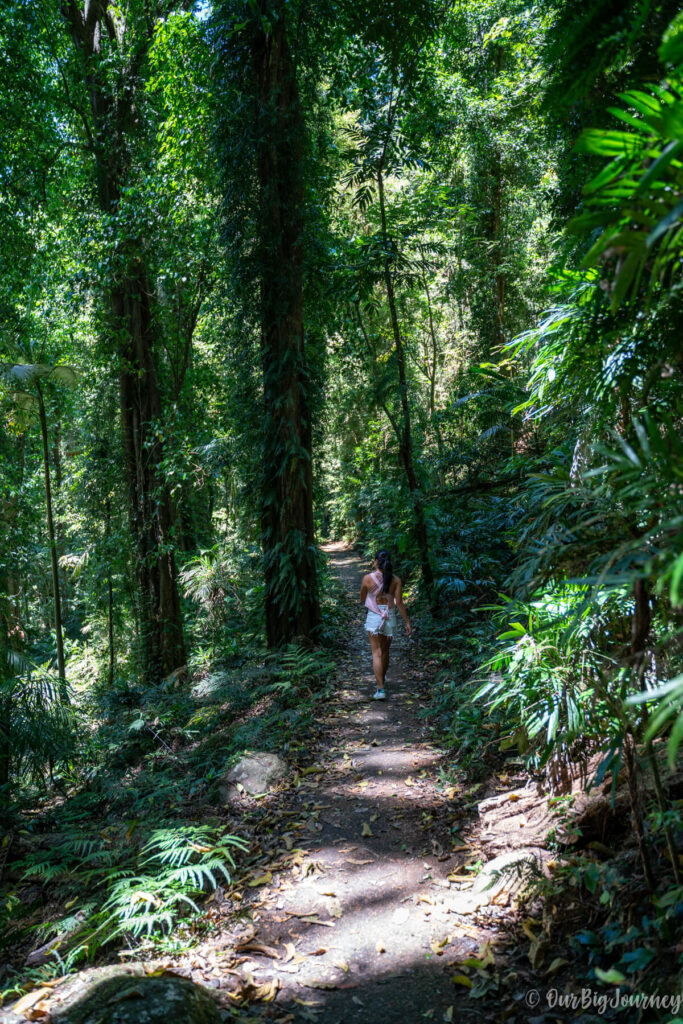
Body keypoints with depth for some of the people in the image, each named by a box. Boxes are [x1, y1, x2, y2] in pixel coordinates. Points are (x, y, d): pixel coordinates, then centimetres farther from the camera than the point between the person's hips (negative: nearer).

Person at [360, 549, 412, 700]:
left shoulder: (368, 578, -10)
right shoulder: (396, 580, -6)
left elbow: (362, 599, 4)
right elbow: (399, 603, -7)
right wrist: (407, 622, 0)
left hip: (374, 617, -3)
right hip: (390, 617, 3)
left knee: (377, 653, -2)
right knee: (385, 651, 19)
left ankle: (381, 689, -10)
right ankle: (381, 681, 38)